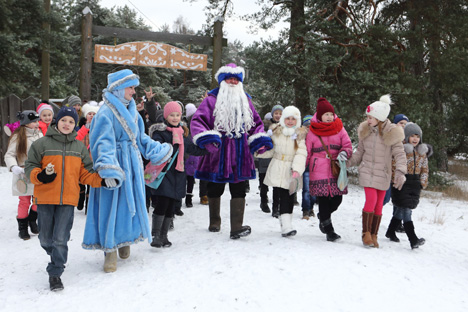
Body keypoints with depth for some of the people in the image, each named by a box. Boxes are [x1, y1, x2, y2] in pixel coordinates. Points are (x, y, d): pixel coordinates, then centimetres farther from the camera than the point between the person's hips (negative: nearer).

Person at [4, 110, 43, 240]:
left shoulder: (39, 135, 6)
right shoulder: (18, 137, -8)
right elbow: (9, 155, -9)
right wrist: (14, 167, -26)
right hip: (23, 176, -4)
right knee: (24, 202, 2)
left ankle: (32, 220, 32)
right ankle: (22, 227, 18)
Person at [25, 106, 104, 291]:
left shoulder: (79, 147, 10)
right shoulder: (42, 143, 1)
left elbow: (85, 173, 11)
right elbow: (29, 167, 3)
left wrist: (99, 180, -7)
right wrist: (40, 176, -18)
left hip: (68, 200, 1)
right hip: (45, 198, 0)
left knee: (61, 239, -3)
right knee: (46, 238, 10)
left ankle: (55, 273, 11)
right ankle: (55, 256, 41)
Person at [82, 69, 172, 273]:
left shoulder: (130, 110, 12)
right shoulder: (106, 113, -14)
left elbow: (140, 138, 21)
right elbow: (104, 145, -24)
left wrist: (158, 151, 20)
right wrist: (108, 170, -36)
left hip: (131, 167, 8)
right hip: (116, 166, -8)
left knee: (130, 205, 14)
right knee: (111, 208, -3)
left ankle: (125, 241, 31)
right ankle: (110, 251, 8)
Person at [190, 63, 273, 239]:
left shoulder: (245, 100, 13)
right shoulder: (212, 99, -1)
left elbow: (256, 123, 19)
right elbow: (198, 120, -10)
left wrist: (260, 141, 3)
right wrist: (207, 139, -25)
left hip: (240, 154, 3)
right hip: (217, 152, -2)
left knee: (239, 190, -5)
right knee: (215, 190, 13)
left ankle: (237, 227, -6)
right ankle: (214, 222, 33)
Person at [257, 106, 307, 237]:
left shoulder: (301, 134, 0)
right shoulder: (275, 131, 6)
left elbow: (301, 154, -10)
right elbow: (270, 151, 12)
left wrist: (297, 170, -24)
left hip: (291, 171, 0)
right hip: (277, 171, 0)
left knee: (290, 198, 4)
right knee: (283, 197, -10)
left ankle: (286, 225, 15)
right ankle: (286, 226, -12)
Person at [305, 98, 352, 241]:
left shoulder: (339, 128, 7)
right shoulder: (312, 131, 3)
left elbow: (347, 145, 6)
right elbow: (307, 152, 8)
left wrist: (344, 153, -17)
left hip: (336, 170, 2)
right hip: (319, 171, -2)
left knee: (337, 198, 1)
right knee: (323, 199, -2)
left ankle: (323, 216, 32)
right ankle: (329, 229, 9)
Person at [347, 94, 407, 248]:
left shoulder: (392, 133, -8)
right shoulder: (365, 130, 1)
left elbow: (400, 154, -10)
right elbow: (360, 151, 11)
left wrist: (400, 172, -24)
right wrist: (347, 162, 2)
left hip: (383, 174, 0)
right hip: (367, 171, 1)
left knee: (379, 204, 6)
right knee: (371, 199, -14)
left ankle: (373, 235, 19)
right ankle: (366, 232, 0)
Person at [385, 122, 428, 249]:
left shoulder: (422, 152, 13)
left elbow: (425, 168, 19)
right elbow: (393, 166, -9)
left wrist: (423, 182, 10)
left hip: (415, 185, 6)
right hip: (401, 184, -6)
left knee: (401, 209, 12)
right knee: (406, 210, -11)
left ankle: (391, 232, 29)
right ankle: (413, 240, -15)